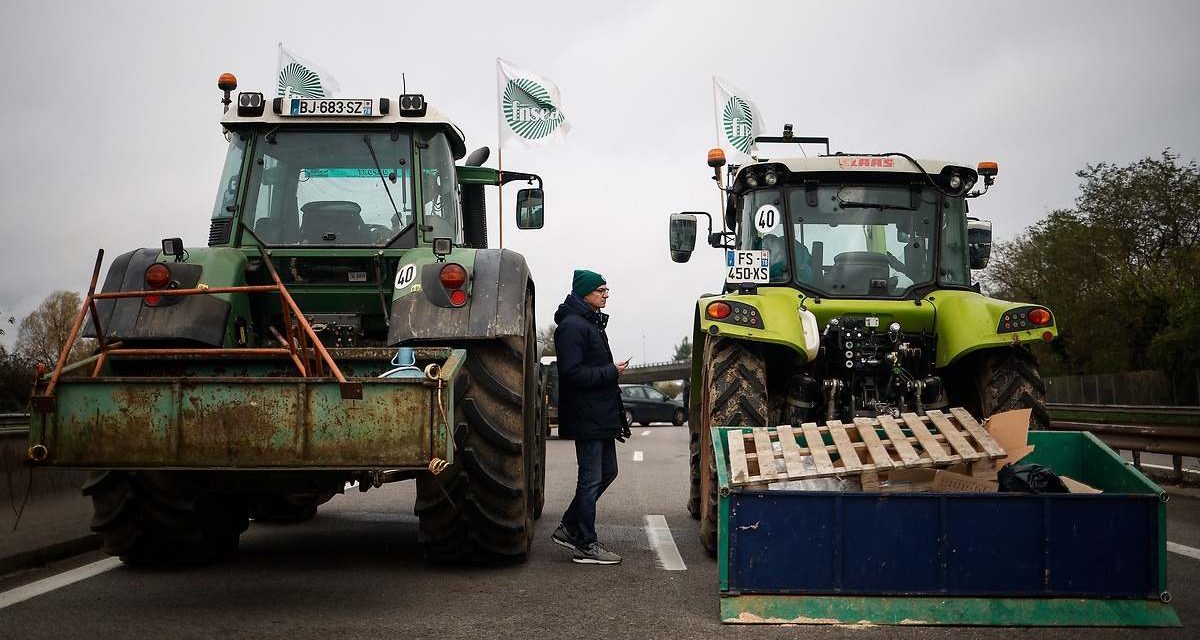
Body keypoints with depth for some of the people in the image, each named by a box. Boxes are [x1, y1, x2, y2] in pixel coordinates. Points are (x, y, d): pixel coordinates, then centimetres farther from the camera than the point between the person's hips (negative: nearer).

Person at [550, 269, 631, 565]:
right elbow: (573, 373, -23)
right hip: (586, 416, -10)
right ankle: (585, 545, 5)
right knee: (591, 478, -4)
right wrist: (611, 371, -17)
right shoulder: (572, 326, -15)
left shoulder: (591, 323, 17)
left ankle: (568, 528, 24)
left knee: (607, 471, 16)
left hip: (601, 415, 10)